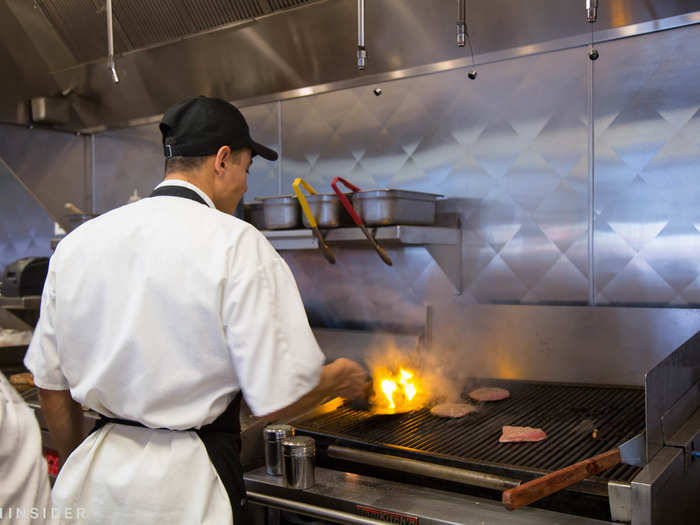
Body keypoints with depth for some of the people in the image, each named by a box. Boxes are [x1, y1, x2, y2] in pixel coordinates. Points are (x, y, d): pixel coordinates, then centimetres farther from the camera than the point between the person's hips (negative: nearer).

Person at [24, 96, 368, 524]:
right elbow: (278, 400, -17)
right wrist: (341, 379, 4)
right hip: (186, 490, -5)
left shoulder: (77, 242, 1)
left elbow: (50, 382, 8)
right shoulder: (239, 246, -16)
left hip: (97, 472, 5)